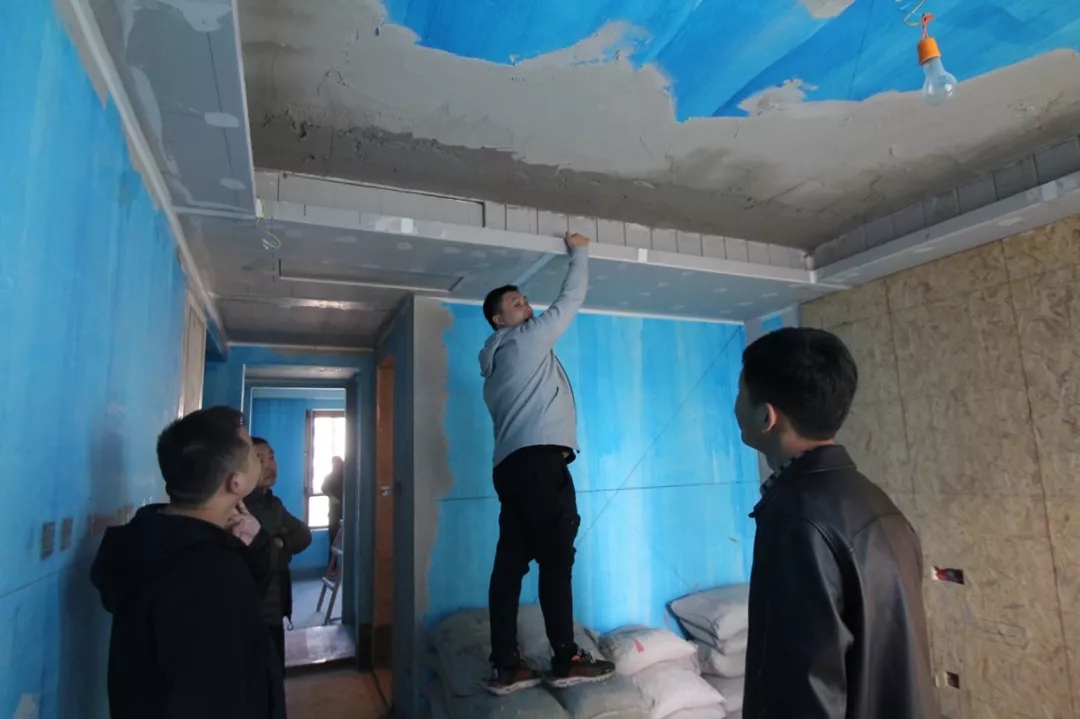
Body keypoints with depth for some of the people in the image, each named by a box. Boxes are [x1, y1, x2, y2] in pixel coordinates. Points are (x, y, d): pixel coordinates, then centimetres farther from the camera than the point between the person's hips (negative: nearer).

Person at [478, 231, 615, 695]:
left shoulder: (497, 362, 27)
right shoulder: (526, 339, 2)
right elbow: (570, 301, 5)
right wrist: (579, 253, 18)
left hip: (512, 465, 9)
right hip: (539, 461, -9)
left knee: (511, 562, 3)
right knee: (556, 558, -6)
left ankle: (505, 666, 5)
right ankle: (566, 659, -1)